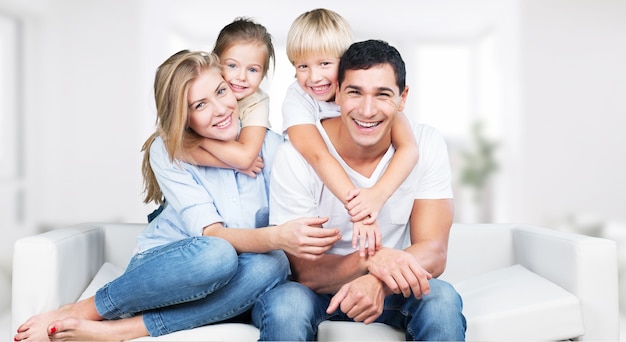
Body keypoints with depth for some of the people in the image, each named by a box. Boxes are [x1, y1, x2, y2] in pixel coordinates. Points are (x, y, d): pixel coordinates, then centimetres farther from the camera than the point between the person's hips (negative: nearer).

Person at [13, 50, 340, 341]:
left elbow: (288, 221, -6)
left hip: (221, 282, 3)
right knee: (217, 255, -38)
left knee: (271, 266, -33)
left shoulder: (270, 143, -7)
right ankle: (79, 312, -19)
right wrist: (278, 237, -43)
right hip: (163, 264, -2)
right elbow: (211, 234, -24)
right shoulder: (167, 151, -13)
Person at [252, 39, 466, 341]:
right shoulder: (296, 156, -19)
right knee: (286, 306, -33)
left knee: (442, 299, -28)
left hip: (389, 289, 2)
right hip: (314, 287, -1)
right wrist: (370, 259, -39)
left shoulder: (426, 146, -13)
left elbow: (433, 252, -16)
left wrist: (379, 281, -38)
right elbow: (302, 270, -19)